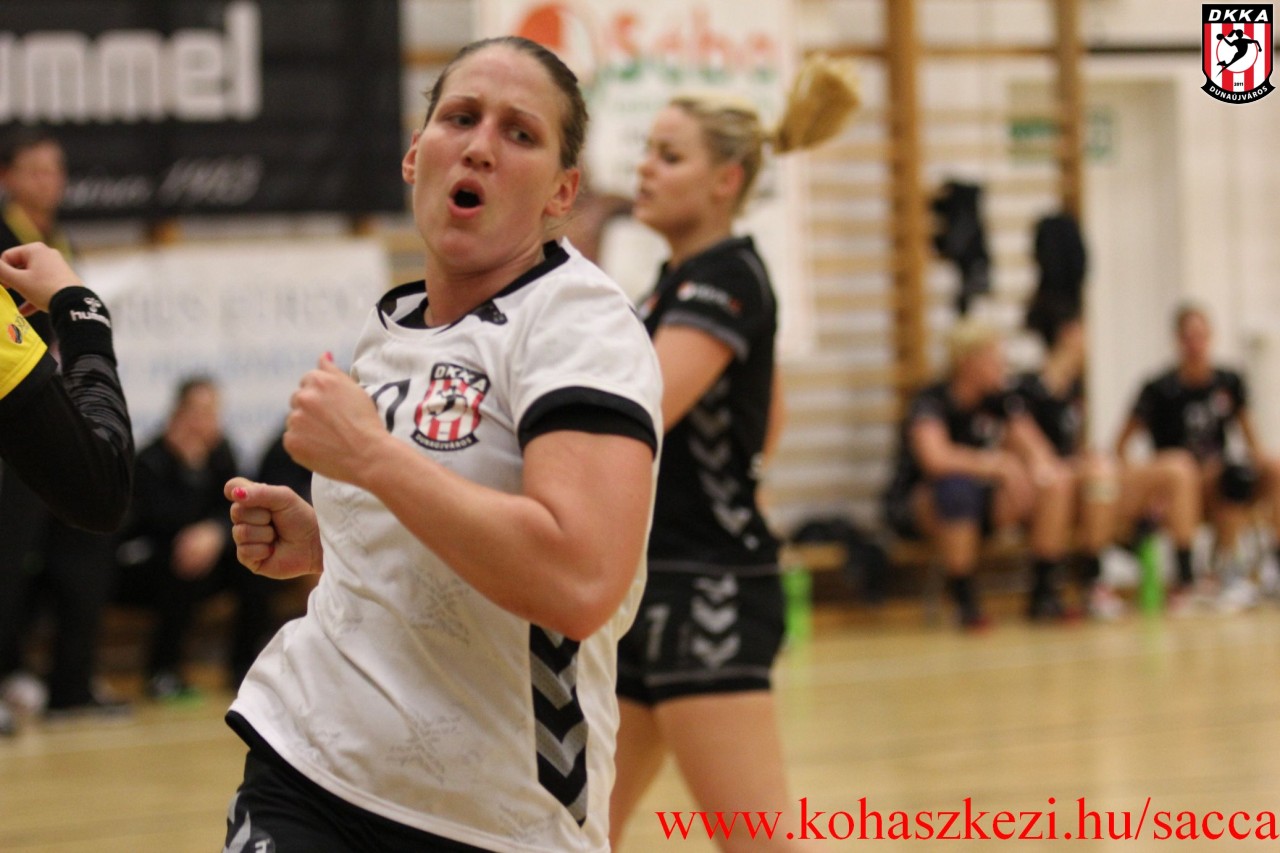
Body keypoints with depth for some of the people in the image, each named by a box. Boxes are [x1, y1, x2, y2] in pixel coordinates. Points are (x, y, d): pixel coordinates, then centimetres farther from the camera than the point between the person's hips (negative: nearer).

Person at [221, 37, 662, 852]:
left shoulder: (581, 320, -12)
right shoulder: (389, 328, 10)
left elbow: (578, 584, -28)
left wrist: (368, 453, -21)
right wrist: (318, 544, 6)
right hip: (305, 761, 5)